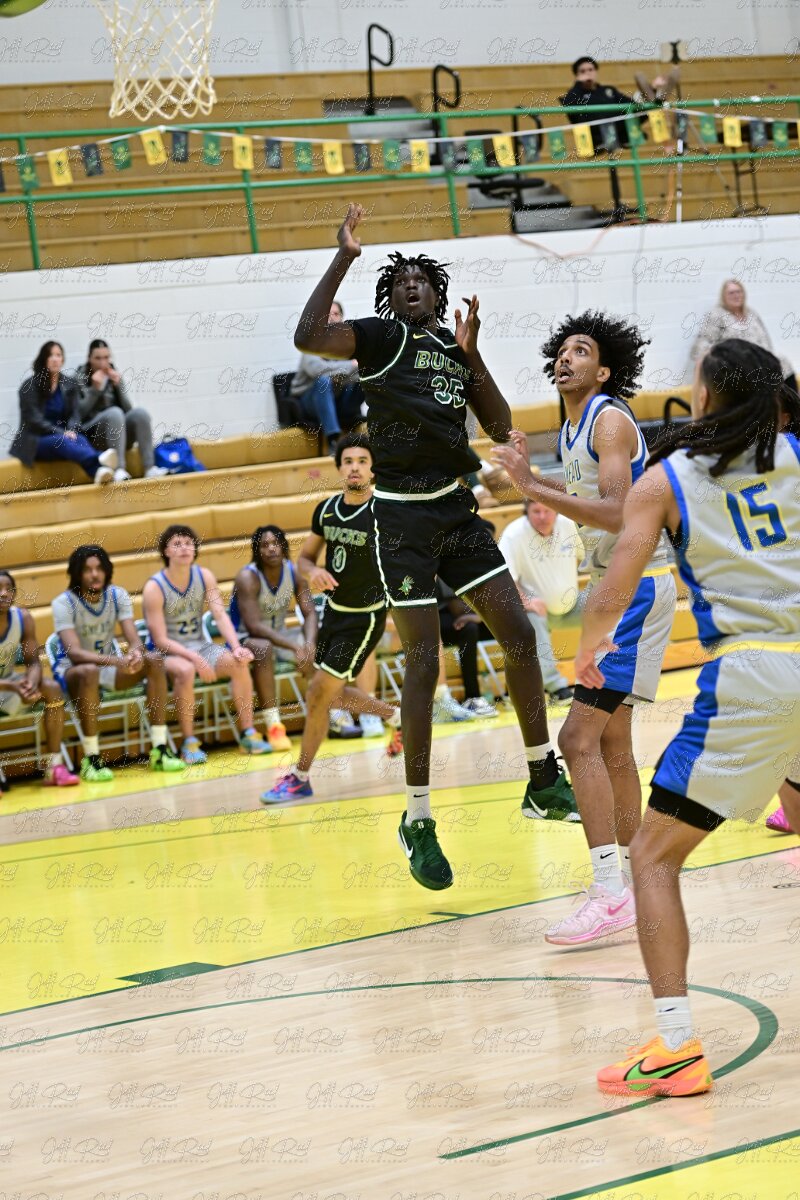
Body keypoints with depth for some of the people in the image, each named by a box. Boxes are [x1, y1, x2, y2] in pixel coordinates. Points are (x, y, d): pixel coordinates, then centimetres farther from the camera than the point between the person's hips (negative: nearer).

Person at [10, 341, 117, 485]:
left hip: (63, 435, 3)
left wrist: (71, 431, -18)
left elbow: (75, 414, 5)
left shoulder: (70, 384, 13)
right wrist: (61, 433, -20)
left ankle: (99, 472, -68)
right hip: (35, 441, -3)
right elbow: (34, 419, -8)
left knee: (80, 439, -31)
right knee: (60, 441, -36)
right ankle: (98, 461, -69)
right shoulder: (29, 386, -1)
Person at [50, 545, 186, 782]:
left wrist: (135, 653, -39)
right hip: (72, 671, -5)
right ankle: (91, 760, -34)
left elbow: (134, 640, -12)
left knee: (153, 660, -19)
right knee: (89, 672, -39)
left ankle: (160, 750, -20)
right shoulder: (63, 603, -19)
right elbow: (74, 653, -30)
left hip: (108, 665, 5)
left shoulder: (117, 595, -5)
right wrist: (115, 660, -45)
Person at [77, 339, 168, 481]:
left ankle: (149, 468, -32)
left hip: (118, 434, 4)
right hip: (92, 434, -4)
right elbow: (80, 413, -9)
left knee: (140, 413, -24)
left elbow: (127, 409, 3)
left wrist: (118, 386, -9)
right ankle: (119, 468, -46)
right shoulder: (80, 378, 3)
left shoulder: (114, 376, 13)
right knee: (114, 412, -34)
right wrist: (95, 389, -15)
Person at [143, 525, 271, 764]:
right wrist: (195, 658, -28)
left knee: (238, 663, -21)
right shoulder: (154, 588, -13)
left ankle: (248, 734, -12)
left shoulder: (204, 577, 2)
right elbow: (160, 641, -16)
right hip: (168, 653, -5)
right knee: (185, 670, -38)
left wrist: (236, 647, -24)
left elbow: (221, 615, -6)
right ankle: (189, 743, -29)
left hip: (200, 646, 5)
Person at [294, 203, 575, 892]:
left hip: (456, 510, 6)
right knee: (424, 662, -8)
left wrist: (472, 356, -1)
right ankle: (418, 820, 1)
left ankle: (543, 777, 16)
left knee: (519, 634, 2)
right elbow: (308, 338, -20)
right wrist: (346, 257, -19)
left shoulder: (456, 348, 13)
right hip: (402, 517, -5)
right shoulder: (382, 337, -3)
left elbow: (500, 427, 10)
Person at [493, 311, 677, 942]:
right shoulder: (573, 429, 15)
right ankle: (633, 886, 25)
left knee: (580, 738, -16)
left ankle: (610, 893, -18)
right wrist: (535, 480, 17)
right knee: (612, 742, 16)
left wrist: (532, 486, -26)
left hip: (638, 586, -10)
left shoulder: (610, 420, -15)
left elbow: (615, 514, -27)